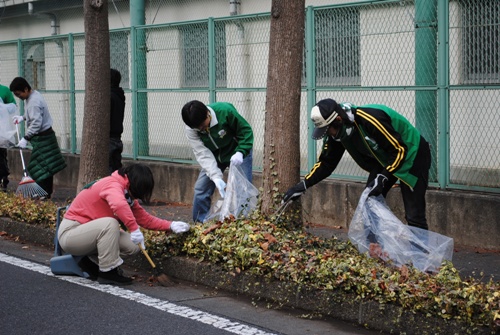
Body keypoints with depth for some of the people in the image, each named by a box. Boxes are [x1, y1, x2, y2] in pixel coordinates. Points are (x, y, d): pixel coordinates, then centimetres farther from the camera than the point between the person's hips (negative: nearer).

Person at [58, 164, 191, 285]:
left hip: (89, 232, 9)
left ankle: (92, 261, 8)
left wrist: (171, 226, -1)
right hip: (70, 232, -9)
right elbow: (119, 205, -45)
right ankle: (108, 272, -22)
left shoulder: (127, 195, 8)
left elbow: (145, 218, 8)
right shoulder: (112, 185, -22)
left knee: (132, 245, -5)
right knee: (110, 223, -34)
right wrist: (134, 229, -44)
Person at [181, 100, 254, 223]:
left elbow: (246, 131, -22)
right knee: (201, 188, -4)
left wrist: (240, 152, -38)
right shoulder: (191, 129, -24)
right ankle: (199, 223, 10)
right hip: (214, 156, 3)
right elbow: (202, 153, -28)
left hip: (237, 153, -3)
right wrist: (216, 177, -40)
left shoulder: (225, 111, -33)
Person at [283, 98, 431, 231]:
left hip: (412, 154, -8)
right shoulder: (337, 131, -10)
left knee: (414, 216, -11)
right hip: (384, 158, 8)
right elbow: (326, 162, 0)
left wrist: (382, 178, -33)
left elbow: (399, 149, -30)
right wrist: (303, 185, -10)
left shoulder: (370, 119, -36)